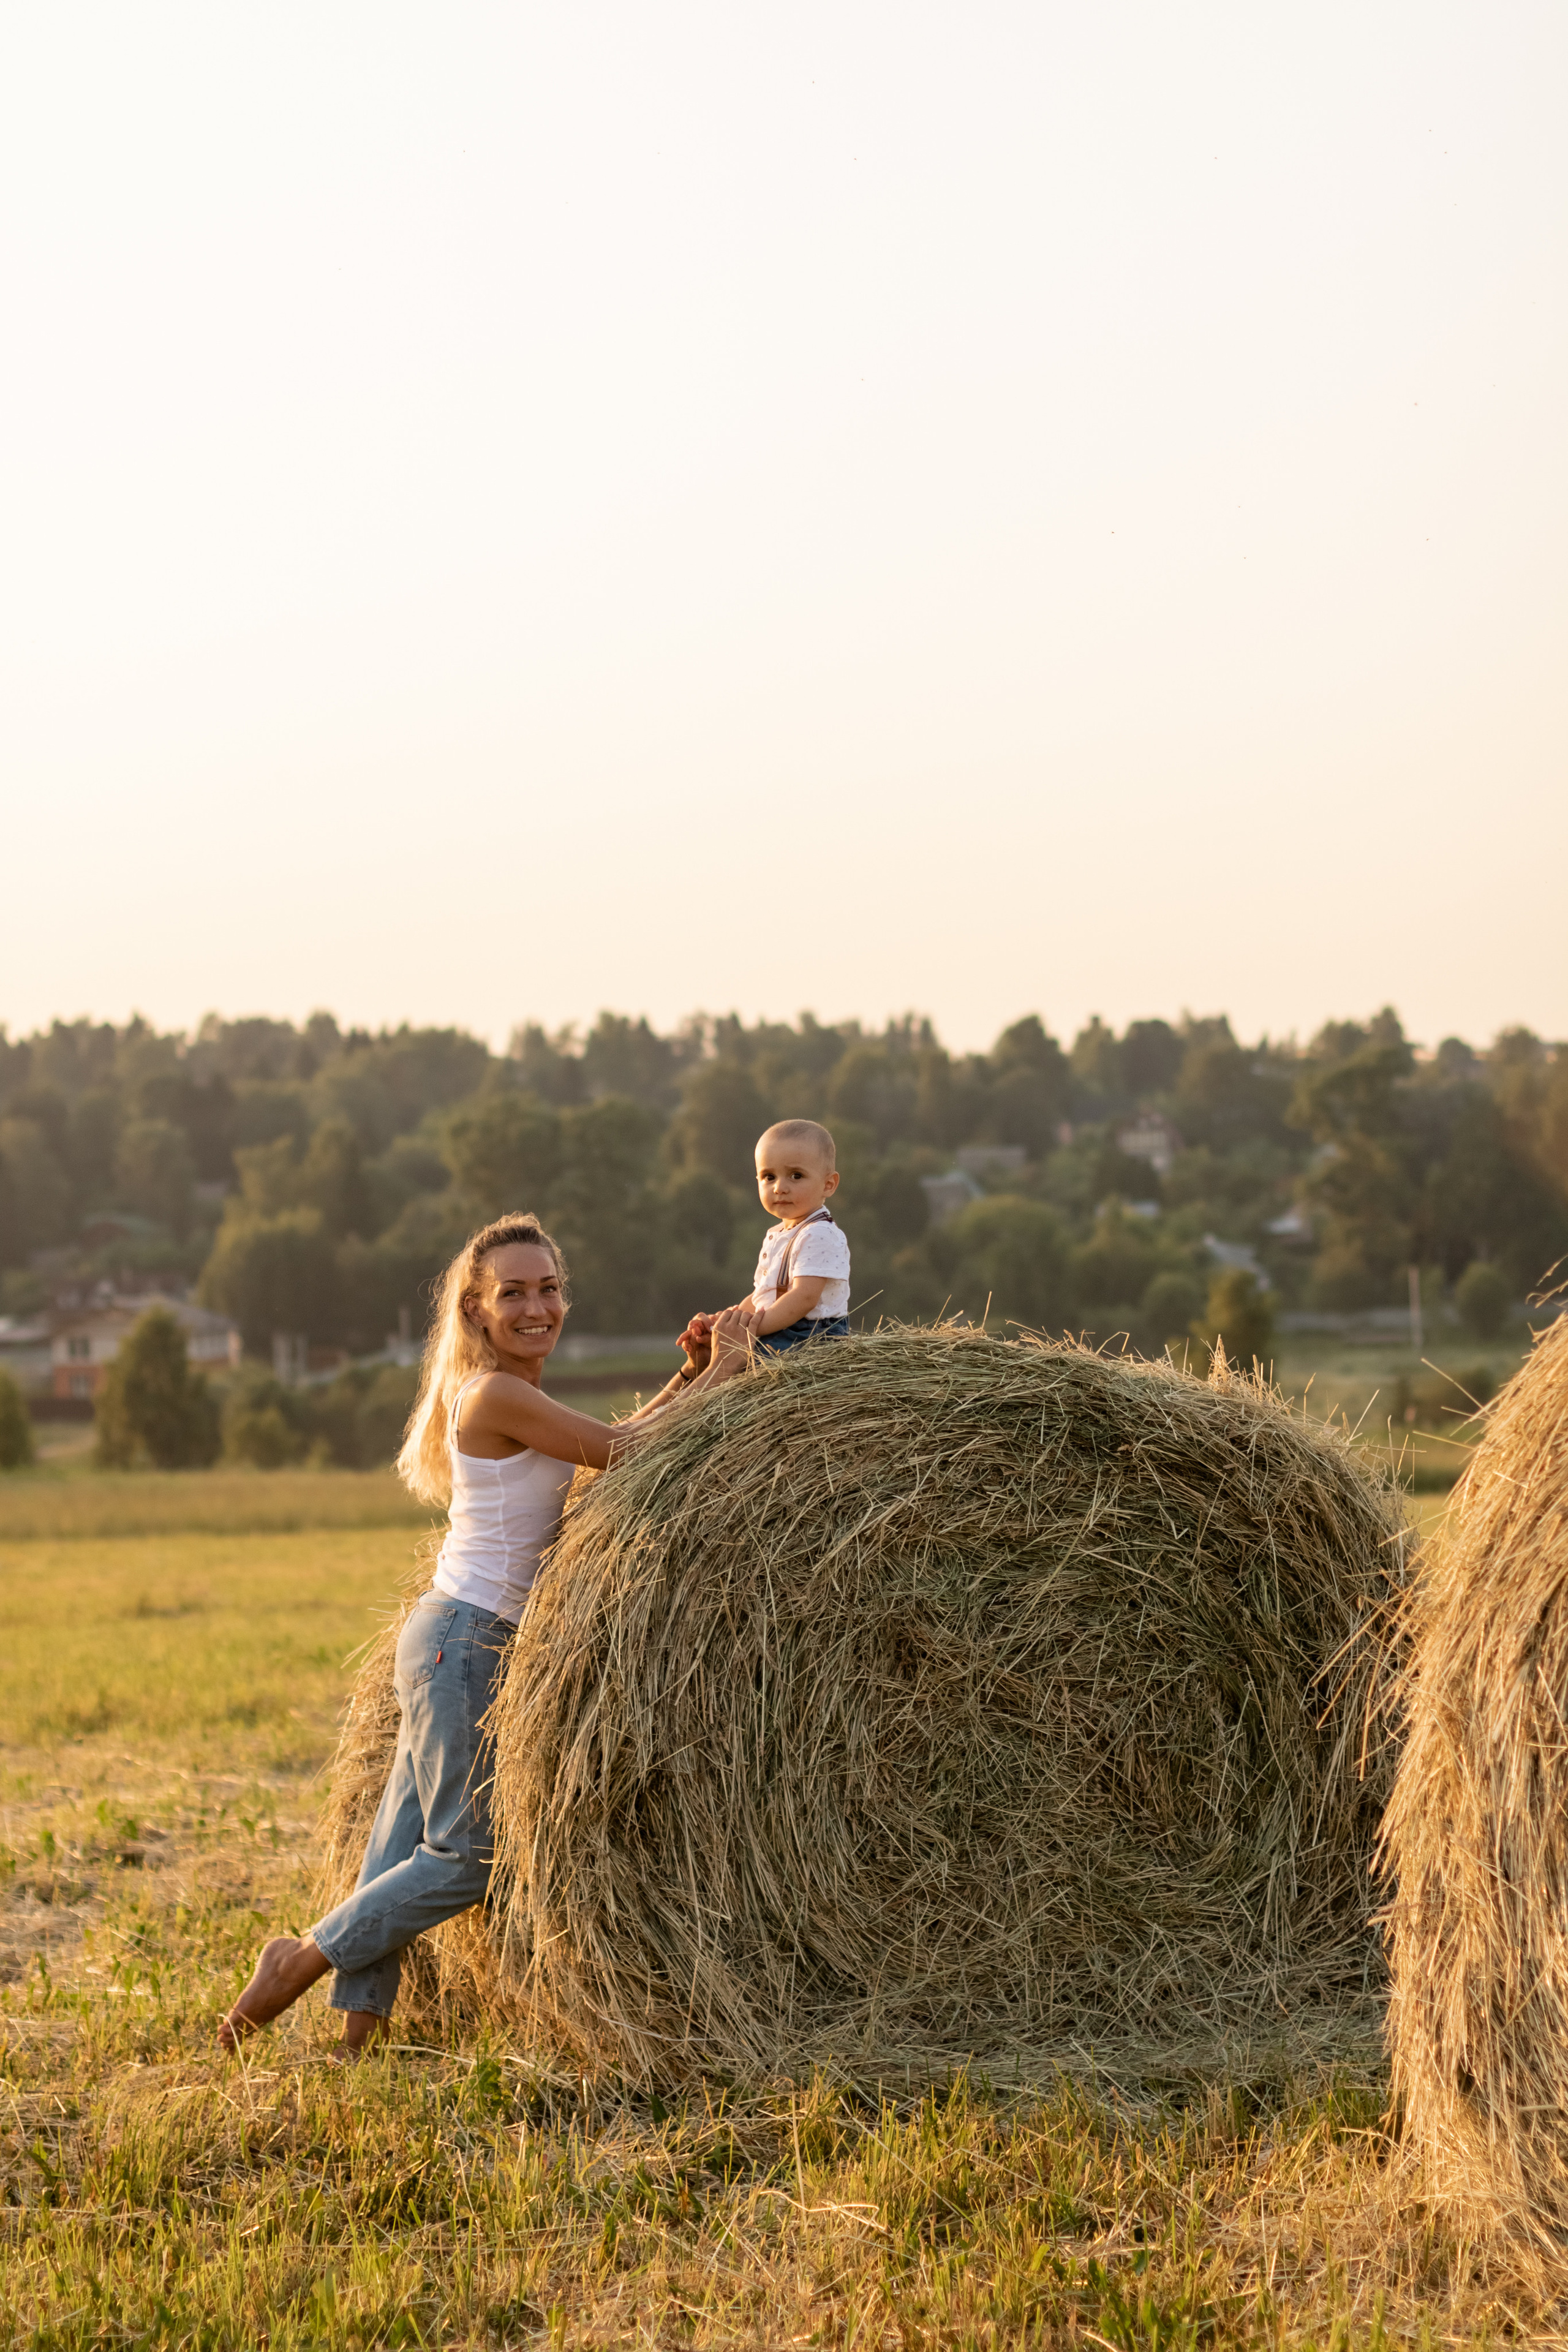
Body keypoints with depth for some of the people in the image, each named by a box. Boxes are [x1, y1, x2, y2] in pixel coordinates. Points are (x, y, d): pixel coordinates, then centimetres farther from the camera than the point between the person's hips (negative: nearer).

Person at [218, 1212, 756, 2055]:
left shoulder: (501, 1395, 13)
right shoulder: (497, 1395, -16)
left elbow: (611, 1447, 17)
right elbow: (619, 1451, -14)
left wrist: (690, 1375, 6)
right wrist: (723, 1372, -6)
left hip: (449, 1639, 10)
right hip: (465, 1642, -10)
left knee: (406, 1846, 10)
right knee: (470, 1850, -4)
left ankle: (357, 2025, 13)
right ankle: (302, 1958, 6)